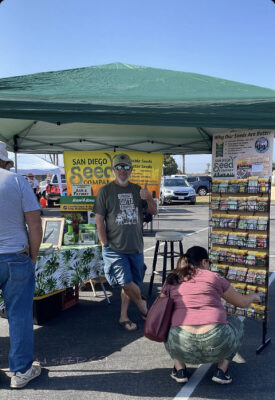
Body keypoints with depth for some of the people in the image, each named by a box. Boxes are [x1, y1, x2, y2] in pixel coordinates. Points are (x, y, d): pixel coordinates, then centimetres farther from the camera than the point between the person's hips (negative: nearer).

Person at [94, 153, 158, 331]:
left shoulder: (137, 190, 10)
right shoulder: (105, 191, -1)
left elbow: (154, 211, 12)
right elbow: (99, 220, -3)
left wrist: (149, 198, -9)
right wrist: (105, 245, -8)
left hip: (136, 247, 4)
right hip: (115, 248, -4)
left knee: (131, 284, 10)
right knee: (127, 283, -10)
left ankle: (124, 316, 27)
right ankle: (142, 304, 19)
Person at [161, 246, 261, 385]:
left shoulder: (171, 281, 12)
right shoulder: (214, 277, 8)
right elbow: (242, 302, 21)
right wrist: (254, 296, 44)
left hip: (182, 348, 1)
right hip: (216, 344, -1)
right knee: (236, 322, 29)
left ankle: (179, 369, 16)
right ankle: (222, 371, 15)